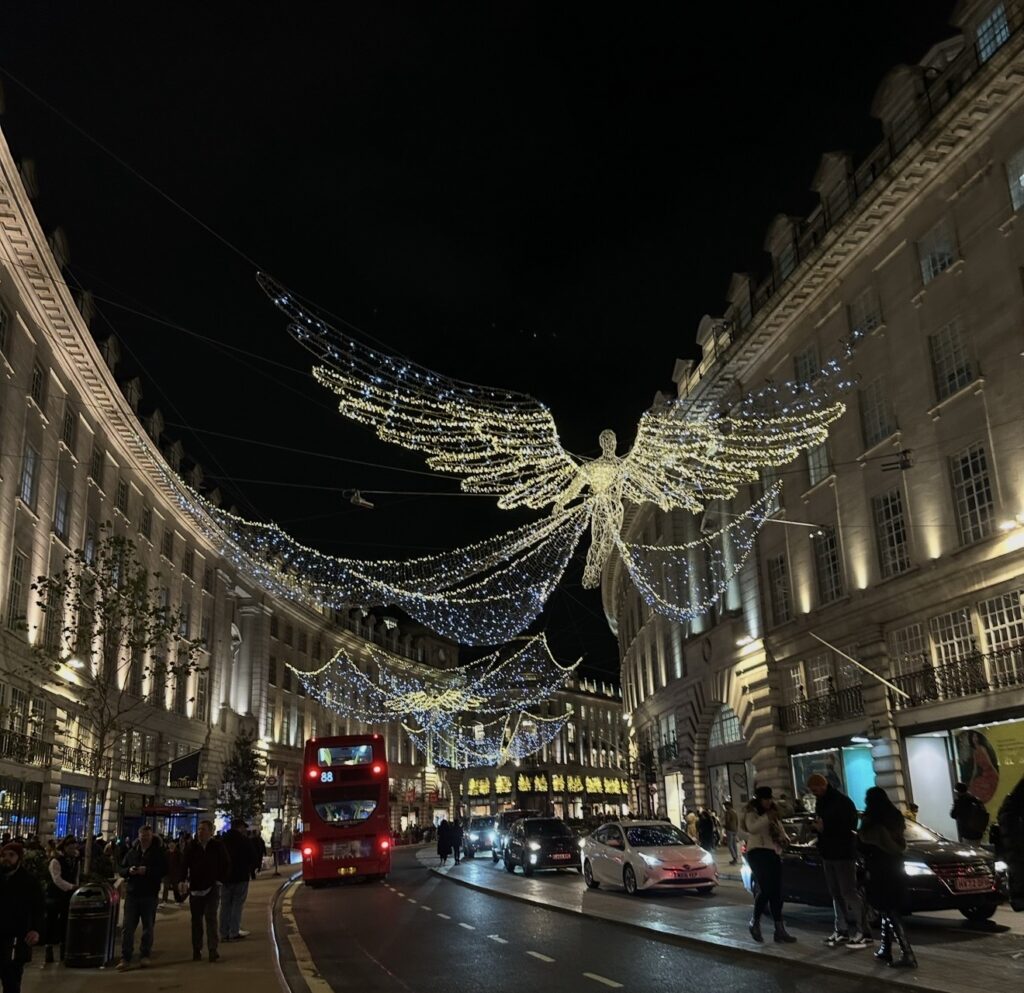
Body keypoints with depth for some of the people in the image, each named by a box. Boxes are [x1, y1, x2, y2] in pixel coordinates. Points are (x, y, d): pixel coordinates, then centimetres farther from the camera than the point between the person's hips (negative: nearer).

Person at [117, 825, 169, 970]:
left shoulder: (158, 852, 0)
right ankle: (125, 958, 3)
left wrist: (147, 871, -20)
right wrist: (129, 871, -11)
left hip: (150, 895, -2)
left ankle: (145, 955, 18)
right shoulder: (131, 852, 10)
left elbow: (164, 870, -8)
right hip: (132, 893, 2)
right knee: (128, 927, -1)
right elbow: (122, 869, 11)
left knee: (148, 927, 6)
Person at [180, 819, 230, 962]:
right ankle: (197, 950, 17)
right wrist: (182, 880, -15)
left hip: (212, 887, -2)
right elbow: (183, 864, -2)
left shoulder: (218, 846, -2)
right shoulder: (191, 846, 0)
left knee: (211, 917, -10)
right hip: (195, 888, 2)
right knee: (196, 920, 8)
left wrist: (220, 880, -2)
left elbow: (226, 864, 6)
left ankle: (213, 949, -9)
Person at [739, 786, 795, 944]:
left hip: (774, 853, 8)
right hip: (758, 852, -8)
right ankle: (755, 922, -1)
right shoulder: (752, 813, -1)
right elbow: (751, 828, -20)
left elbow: (780, 831, 27)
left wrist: (784, 838, 5)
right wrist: (766, 818, -30)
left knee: (776, 893, 3)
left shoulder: (773, 815, 23)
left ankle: (780, 930, 4)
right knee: (765, 890, -18)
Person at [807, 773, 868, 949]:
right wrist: (816, 826, -3)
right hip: (828, 853, 8)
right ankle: (841, 930, 11)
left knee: (849, 892, -8)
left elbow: (849, 826, -17)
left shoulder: (842, 801, -12)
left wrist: (825, 828, -18)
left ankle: (861, 933, -4)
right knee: (836, 894, 8)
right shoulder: (820, 802, 13)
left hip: (843, 853, -8)